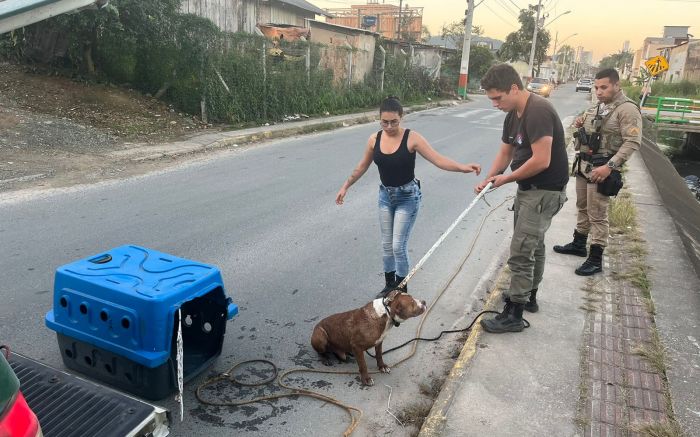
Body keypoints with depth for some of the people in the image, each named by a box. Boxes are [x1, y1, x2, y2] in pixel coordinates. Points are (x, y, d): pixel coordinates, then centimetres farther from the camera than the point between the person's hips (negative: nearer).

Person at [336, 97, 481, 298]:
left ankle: (401, 290, 15)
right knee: (386, 245, 12)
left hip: (408, 196, -5)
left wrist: (462, 167, -38)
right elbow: (362, 167, 10)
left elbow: (438, 159, -23)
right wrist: (345, 186, 15)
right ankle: (389, 285, 30)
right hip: (385, 195, 5)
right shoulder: (374, 139, -4)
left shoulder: (412, 138, -17)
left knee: (398, 245, -5)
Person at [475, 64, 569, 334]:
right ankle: (528, 296, 40)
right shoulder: (513, 115, 7)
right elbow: (505, 153, 11)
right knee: (533, 244, 22)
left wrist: (506, 179, -17)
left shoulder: (538, 112, -24)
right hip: (528, 188, 10)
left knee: (520, 252, -8)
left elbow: (541, 161, -29)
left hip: (544, 192, -10)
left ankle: (513, 314, 2)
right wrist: (489, 179, -5)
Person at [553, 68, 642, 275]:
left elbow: (632, 142, -20)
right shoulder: (597, 106, 13)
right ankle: (578, 244, 35)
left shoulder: (627, 109, -14)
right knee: (582, 207, 19)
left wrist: (610, 166, -28)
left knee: (597, 215, -4)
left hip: (601, 167, -8)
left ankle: (596, 260, 3)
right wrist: (581, 125, 4)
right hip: (583, 163, 9)